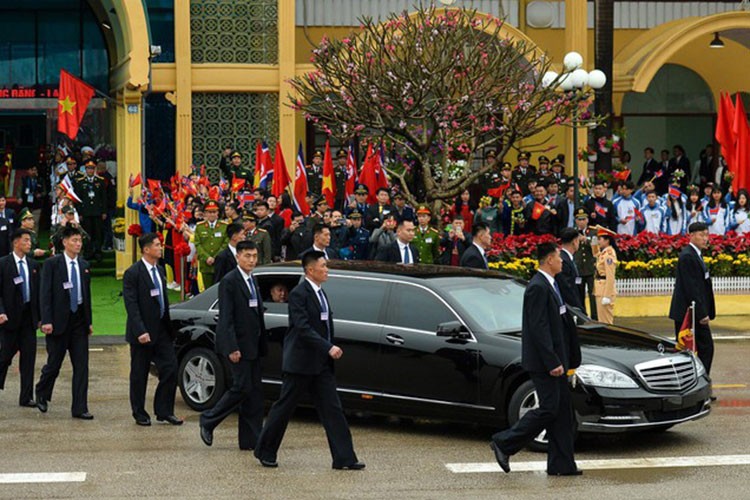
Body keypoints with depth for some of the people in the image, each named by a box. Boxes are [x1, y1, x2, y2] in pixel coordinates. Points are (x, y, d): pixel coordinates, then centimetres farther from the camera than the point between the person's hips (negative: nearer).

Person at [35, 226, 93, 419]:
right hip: (58, 321, -4)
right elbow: (45, 294, -9)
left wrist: (89, 321, 12)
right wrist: (46, 321, -17)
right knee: (54, 363, 5)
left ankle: (80, 408, 2)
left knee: (81, 365, -1)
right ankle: (42, 394, 34)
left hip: (79, 320, 4)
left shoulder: (84, 265, 9)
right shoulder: (52, 264, -6)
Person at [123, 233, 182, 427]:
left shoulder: (160, 271, 11)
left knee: (170, 369, 2)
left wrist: (168, 327, 13)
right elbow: (131, 305, -17)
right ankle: (140, 414, 16)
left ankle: (164, 411, 12)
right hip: (143, 333, -7)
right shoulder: (133, 273, -12)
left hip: (161, 331, 7)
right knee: (139, 375, 5)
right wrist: (140, 331, -23)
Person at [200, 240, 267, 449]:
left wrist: (262, 344, 15)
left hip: (253, 346, 8)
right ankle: (208, 420, 8)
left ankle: (251, 440, 10)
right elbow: (226, 318, -16)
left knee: (254, 392, 7)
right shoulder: (229, 282, -12)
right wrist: (232, 348, -20)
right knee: (242, 388, -9)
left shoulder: (253, 281, 15)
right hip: (239, 345, -8)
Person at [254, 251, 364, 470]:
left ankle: (344, 458, -1)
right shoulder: (299, 294, -14)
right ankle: (265, 452, 17)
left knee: (332, 409, 1)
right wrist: (329, 348, -27)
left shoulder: (320, 293, 13)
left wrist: (331, 349, 12)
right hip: (300, 362, -8)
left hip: (321, 364, 8)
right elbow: (303, 328, -22)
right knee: (284, 408, 3)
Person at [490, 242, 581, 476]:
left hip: (554, 361, 10)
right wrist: (553, 362, -23)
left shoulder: (549, 286, 15)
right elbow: (538, 328, -22)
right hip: (543, 362, -10)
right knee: (548, 410, -8)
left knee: (562, 412, 9)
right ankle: (504, 443, 1)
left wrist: (567, 359, 19)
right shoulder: (538, 288, -17)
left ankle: (562, 464, 12)